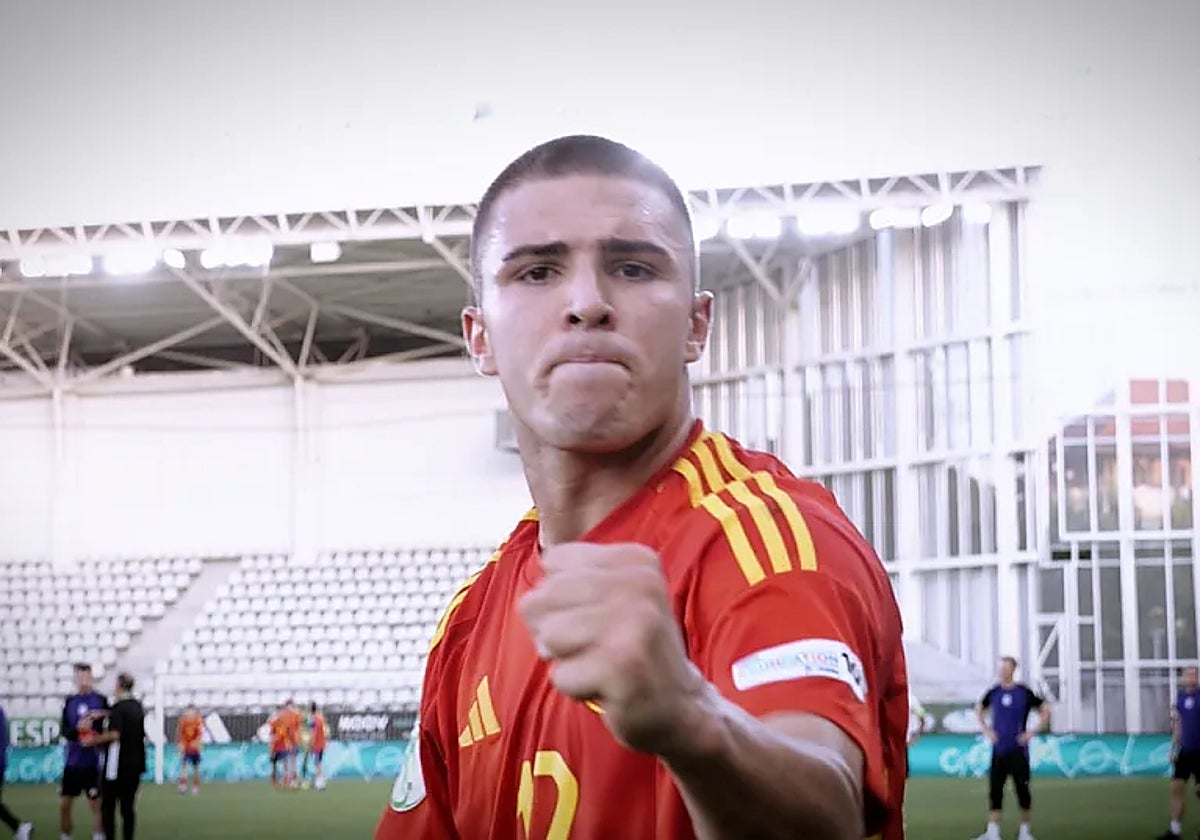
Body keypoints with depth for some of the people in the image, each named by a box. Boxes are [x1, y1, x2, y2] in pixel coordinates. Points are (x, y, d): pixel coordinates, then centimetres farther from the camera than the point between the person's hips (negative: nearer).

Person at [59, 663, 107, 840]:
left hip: (92, 763, -4)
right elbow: (63, 730, 0)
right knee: (64, 805, 6)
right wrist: (78, 729, -19)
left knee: (96, 805, -1)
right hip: (72, 762, 4)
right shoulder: (69, 702, 7)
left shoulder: (101, 700, -2)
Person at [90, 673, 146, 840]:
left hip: (117, 766, -7)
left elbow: (114, 734, -25)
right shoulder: (138, 706, 9)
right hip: (135, 765, 7)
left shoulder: (118, 708, -14)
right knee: (128, 807, 10)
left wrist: (96, 740, -11)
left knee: (108, 807, 1)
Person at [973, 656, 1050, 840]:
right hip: (998, 750, 2)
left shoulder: (1024, 693, -5)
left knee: (1022, 789, 3)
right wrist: (986, 730, 7)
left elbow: (1045, 711, 2)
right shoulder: (993, 693, 3)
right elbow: (979, 710, 20)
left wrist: (1032, 732, -5)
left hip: (1018, 749, -2)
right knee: (995, 790, -2)